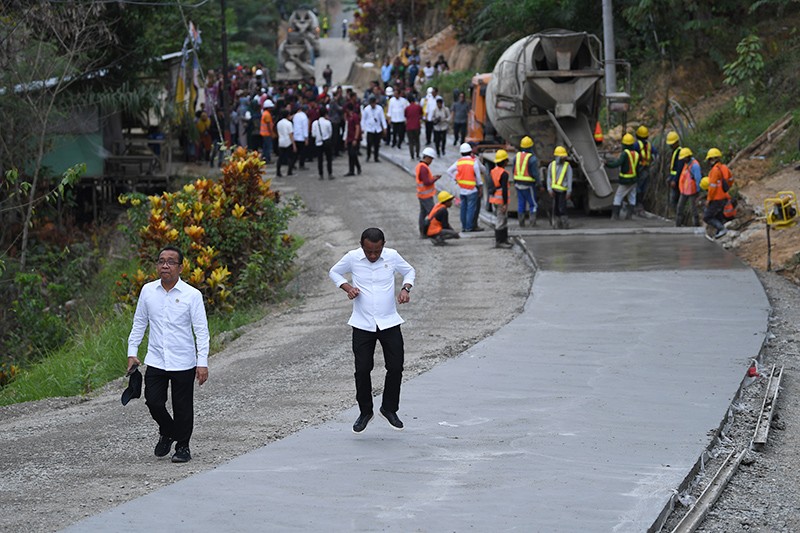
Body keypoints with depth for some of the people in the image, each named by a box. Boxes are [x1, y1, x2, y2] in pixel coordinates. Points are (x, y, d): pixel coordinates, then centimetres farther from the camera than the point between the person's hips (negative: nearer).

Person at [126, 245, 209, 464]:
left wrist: (202, 363, -12)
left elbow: (201, 330, -6)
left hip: (183, 363, -3)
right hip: (155, 361, 3)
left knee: (182, 408, 4)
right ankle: (167, 433, 28)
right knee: (153, 402, 0)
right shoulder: (148, 291, 3)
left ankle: (183, 446, 22)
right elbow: (139, 323, 13)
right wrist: (132, 352, 8)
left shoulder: (192, 295, -7)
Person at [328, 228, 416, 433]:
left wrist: (406, 289, -5)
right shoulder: (352, 258, -7)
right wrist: (347, 287, -7)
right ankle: (365, 412, 17)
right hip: (362, 325, -1)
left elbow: (409, 271, 14)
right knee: (362, 370, -3)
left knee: (395, 368, -2)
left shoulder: (392, 256, -5)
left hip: (389, 323, 1)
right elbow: (334, 272, 11)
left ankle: (389, 409, 19)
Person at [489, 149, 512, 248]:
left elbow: (490, 187, 15)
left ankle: (504, 239, 24)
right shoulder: (504, 174, -17)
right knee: (500, 221, -4)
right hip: (501, 200, -9)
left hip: (494, 198, 9)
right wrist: (505, 204, -19)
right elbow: (504, 189, -20)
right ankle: (499, 242, -2)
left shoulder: (493, 172, 9)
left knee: (503, 220, 17)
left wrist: (491, 197, 22)